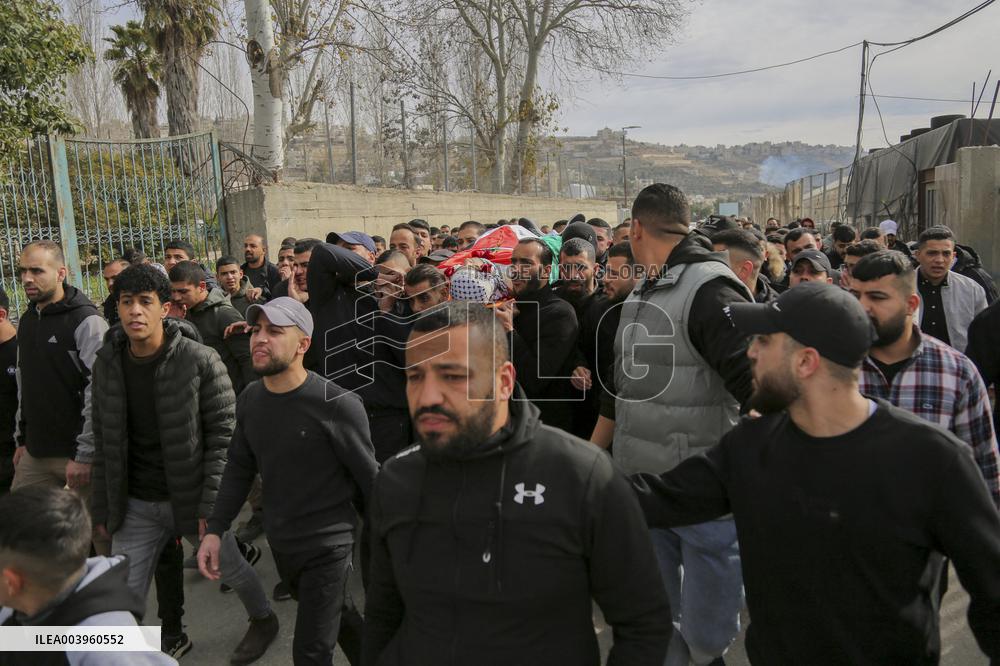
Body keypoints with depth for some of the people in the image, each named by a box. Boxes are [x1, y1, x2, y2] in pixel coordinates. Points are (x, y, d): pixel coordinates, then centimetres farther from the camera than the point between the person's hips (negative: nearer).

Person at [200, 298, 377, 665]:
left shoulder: (338, 405, -22)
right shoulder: (249, 399, -3)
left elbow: (368, 478, -14)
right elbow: (239, 467, 7)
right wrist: (215, 529, -1)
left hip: (327, 546, -6)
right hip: (279, 543, 7)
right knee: (337, 615, 27)